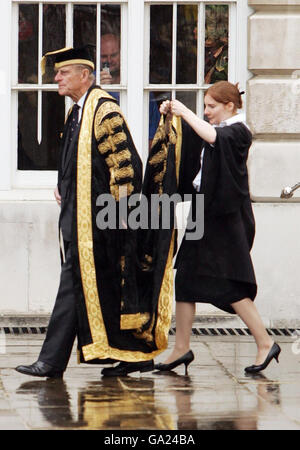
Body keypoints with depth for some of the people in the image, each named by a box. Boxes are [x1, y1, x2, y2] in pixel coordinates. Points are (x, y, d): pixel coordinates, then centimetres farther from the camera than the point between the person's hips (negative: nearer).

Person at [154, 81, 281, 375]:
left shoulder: (238, 132, -11)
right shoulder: (216, 130, 14)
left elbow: (212, 137, -31)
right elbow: (186, 134, 22)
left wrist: (185, 112, -23)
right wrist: (171, 116, 2)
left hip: (227, 218, -9)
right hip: (205, 213, 9)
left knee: (228, 285, -9)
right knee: (185, 279, 6)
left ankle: (265, 343, -1)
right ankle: (181, 349, 11)